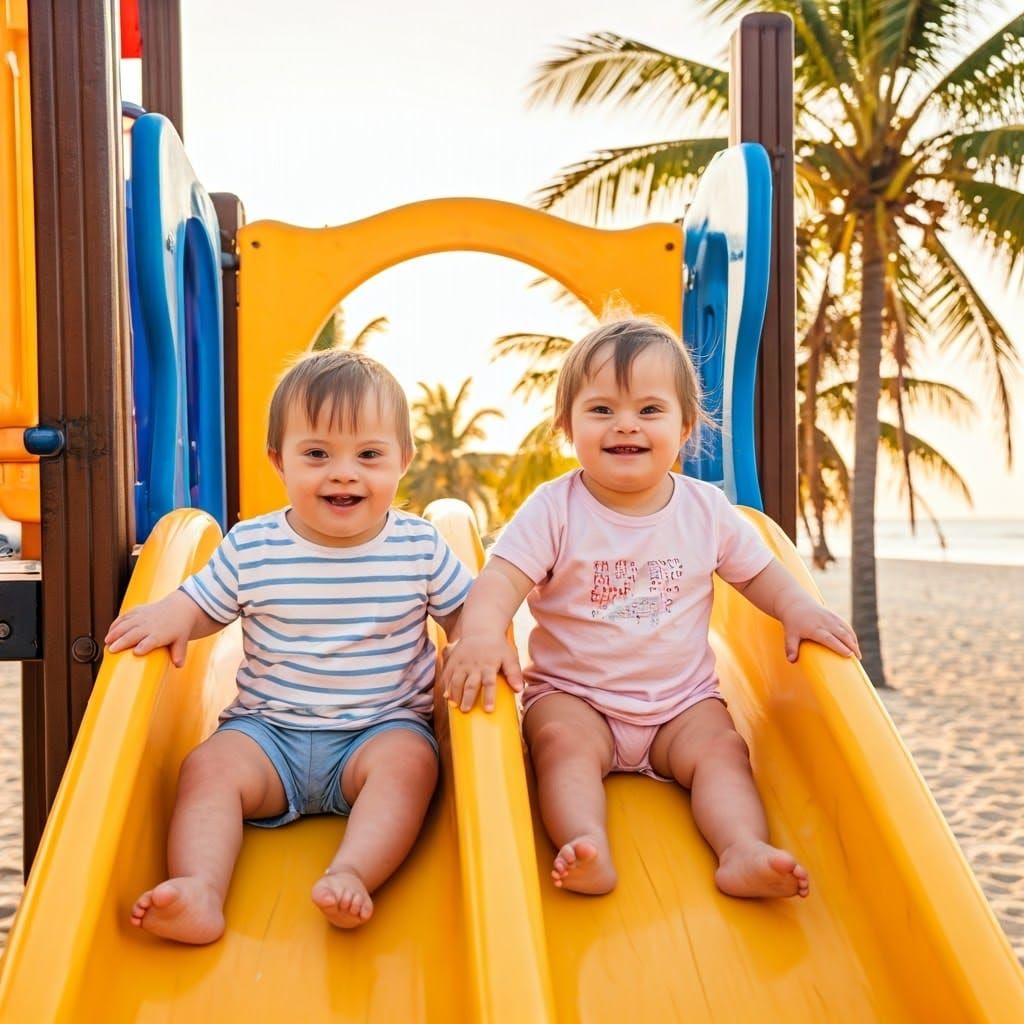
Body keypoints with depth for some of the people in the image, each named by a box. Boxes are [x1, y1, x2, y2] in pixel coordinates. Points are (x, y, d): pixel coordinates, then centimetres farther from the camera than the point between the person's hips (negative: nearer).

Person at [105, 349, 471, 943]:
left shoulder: (420, 546, -3)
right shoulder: (250, 548, -1)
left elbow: (465, 610, 8)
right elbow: (204, 604, 12)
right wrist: (169, 614, -12)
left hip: (383, 727, -1)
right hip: (268, 729, 2)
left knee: (408, 759, -31)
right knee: (209, 766, -23)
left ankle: (351, 876, -42)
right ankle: (200, 895, -35)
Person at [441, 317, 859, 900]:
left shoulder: (706, 510, 0)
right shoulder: (555, 509, -10)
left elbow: (758, 571, 11)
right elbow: (501, 578, -20)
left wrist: (798, 609, -10)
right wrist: (483, 633, -41)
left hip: (683, 701, 3)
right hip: (573, 694, -2)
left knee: (722, 747, -21)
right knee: (562, 741, -29)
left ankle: (744, 852, -31)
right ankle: (587, 848, -43)